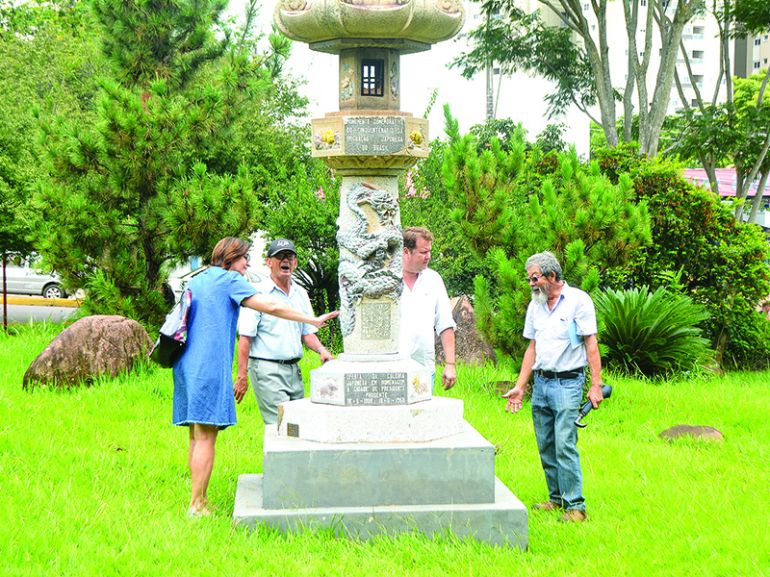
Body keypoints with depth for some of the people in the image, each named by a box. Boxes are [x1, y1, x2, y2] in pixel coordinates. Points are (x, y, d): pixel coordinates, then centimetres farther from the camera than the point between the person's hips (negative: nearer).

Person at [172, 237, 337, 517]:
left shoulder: (195, 282, 20)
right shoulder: (229, 280, -3)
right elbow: (271, 307, -9)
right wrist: (313, 320, -4)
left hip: (187, 366, 9)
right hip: (209, 367, -9)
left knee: (197, 437, 11)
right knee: (206, 438, -9)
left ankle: (199, 501, 14)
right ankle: (197, 506, -11)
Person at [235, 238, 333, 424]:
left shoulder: (301, 294, 15)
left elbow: (307, 332, 19)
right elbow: (245, 337, -8)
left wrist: (322, 350, -2)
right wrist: (242, 376, -13)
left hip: (293, 369, 7)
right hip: (267, 369, -7)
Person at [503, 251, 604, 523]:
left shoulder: (578, 300, -5)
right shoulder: (535, 306, 13)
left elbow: (591, 344, -7)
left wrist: (596, 385, -12)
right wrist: (519, 387, 13)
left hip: (567, 382, -6)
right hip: (540, 383, 6)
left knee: (565, 446, -13)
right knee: (545, 446, 8)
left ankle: (575, 505, -9)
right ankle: (557, 498, 19)